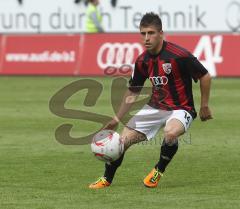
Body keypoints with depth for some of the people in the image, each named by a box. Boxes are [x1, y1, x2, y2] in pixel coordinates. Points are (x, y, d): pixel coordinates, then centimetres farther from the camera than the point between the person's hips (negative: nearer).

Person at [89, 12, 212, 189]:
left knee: (171, 132, -37)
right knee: (124, 140, -1)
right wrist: (117, 119, 15)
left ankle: (158, 171, -10)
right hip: (155, 107, 6)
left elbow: (205, 76, -11)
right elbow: (133, 92, 13)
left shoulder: (179, 55, -22)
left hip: (180, 109, -6)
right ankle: (106, 179, 21)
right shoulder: (143, 61, -2)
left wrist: (204, 106, -6)